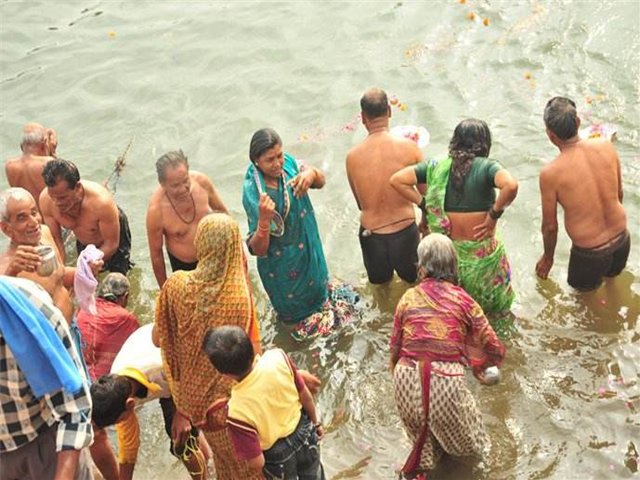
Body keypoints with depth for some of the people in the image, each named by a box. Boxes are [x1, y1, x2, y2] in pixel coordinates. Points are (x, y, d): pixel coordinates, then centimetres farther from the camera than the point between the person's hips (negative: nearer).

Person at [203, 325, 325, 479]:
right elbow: (305, 395, -10)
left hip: (279, 458, -3)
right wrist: (315, 422, 10)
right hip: (304, 432, 3)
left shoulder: (237, 411, -38)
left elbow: (257, 462, -25)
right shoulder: (278, 357, -29)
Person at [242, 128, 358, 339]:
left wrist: (311, 173, -26)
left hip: (308, 249, 5)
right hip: (280, 264, -5)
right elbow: (258, 250, -30)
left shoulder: (288, 163, -18)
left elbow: (321, 181, -1)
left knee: (317, 286, 33)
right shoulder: (253, 191, -32)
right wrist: (264, 218, -49)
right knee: (294, 309, 20)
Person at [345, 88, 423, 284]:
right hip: (405, 233, -1)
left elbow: (360, 203, 6)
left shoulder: (353, 156, -8)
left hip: (371, 236, 1)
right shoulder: (408, 147, -13)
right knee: (414, 284, 23)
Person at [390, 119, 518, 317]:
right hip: (483, 255, -3)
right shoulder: (486, 167, -14)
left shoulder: (437, 166, -5)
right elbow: (511, 186, -34)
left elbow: (397, 179, -7)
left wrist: (424, 204, -4)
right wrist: (495, 213, -19)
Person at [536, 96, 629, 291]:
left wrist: (548, 257, 8)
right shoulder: (607, 147, -11)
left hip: (590, 253, -4)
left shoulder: (550, 174, -23)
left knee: (582, 291, 26)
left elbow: (550, 226, -11)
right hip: (622, 240, 4)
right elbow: (619, 193, 5)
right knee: (611, 275, 34)